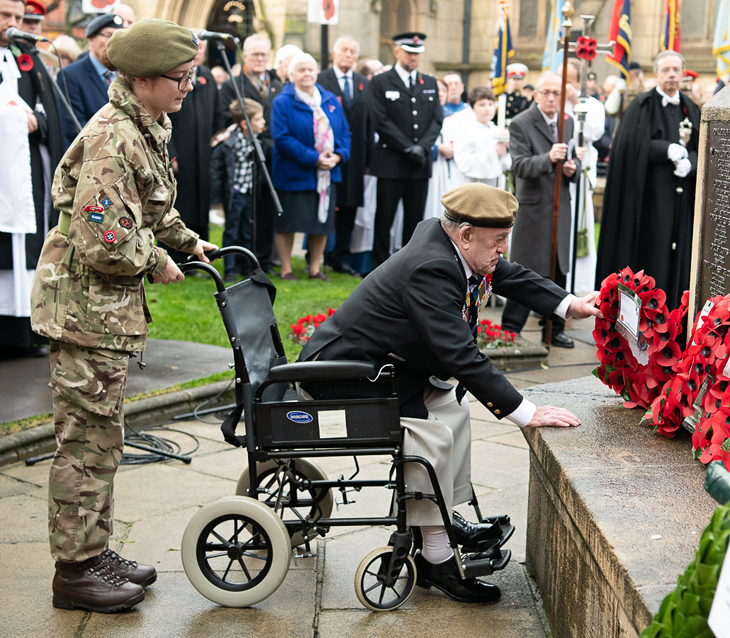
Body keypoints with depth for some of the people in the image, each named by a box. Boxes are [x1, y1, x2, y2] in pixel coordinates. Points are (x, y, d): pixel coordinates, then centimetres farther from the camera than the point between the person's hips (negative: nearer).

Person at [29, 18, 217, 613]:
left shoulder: (145, 129, 10)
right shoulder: (112, 139, -22)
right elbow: (104, 243, -27)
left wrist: (188, 239, 18)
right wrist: (156, 262, -12)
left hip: (111, 306, 10)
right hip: (87, 303, -10)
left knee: (101, 435, 16)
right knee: (87, 438, -2)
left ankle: (95, 548, 28)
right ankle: (75, 569, 9)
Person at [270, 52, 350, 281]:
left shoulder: (330, 100, 9)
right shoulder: (283, 102, -6)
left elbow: (344, 132, 10)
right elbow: (282, 137, -15)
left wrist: (339, 155, -10)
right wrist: (313, 158, -20)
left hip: (327, 174, 5)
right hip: (293, 174, -4)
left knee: (322, 222, 8)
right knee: (287, 224, 1)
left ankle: (315, 268, 20)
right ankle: (286, 269, 13)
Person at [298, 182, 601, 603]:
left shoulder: (443, 236, -2)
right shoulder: (430, 270, -30)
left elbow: (508, 274, 12)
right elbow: (462, 358, -33)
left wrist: (570, 305, 1)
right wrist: (526, 414, -31)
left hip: (380, 363, 11)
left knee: (451, 405, 12)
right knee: (431, 434, -21)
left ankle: (443, 522, 22)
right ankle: (436, 559, -9)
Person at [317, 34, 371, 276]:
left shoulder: (365, 84, 13)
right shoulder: (320, 80, -1)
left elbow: (370, 123, 12)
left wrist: (368, 158, 6)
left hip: (354, 157, 4)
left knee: (349, 206, 7)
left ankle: (341, 258, 16)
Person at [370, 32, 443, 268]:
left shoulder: (430, 84, 15)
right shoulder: (381, 82, 2)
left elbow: (436, 120, 9)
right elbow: (381, 121, -7)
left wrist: (422, 146, -9)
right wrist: (408, 148, -12)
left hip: (421, 164, 4)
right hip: (391, 164, -4)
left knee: (415, 220, 7)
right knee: (384, 220, 0)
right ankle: (380, 269, 8)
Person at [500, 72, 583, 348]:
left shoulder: (568, 122, 11)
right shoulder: (520, 124, -8)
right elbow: (519, 166, -18)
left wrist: (573, 167, -5)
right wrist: (548, 158, -34)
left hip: (561, 206, 6)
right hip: (533, 208, -6)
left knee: (558, 272, 11)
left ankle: (554, 330, 22)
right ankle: (511, 329, 7)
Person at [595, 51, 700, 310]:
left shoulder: (690, 109, 15)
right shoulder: (643, 106, 1)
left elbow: (701, 149, 10)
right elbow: (634, 143, -10)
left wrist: (689, 163, -12)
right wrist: (668, 150, -18)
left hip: (680, 195, 5)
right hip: (650, 194, -4)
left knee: (678, 251, 3)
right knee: (649, 249, -6)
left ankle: (673, 309, 9)